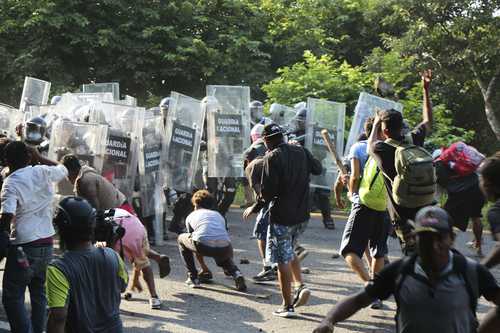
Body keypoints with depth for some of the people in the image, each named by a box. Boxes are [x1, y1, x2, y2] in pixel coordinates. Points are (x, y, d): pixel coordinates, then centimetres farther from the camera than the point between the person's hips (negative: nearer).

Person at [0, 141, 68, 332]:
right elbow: (63, 170, 24)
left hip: (24, 247, -6)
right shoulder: (42, 172, 2)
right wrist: (39, 158, 23)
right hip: (47, 243, 6)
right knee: (39, 293, 17)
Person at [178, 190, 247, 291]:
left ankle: (193, 278, 23)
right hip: (224, 248, 3)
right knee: (225, 257, 41)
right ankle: (236, 274, 7)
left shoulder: (191, 216, 29)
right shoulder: (218, 215, 35)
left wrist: (204, 268, 50)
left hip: (203, 245, -3)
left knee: (181, 239, 30)